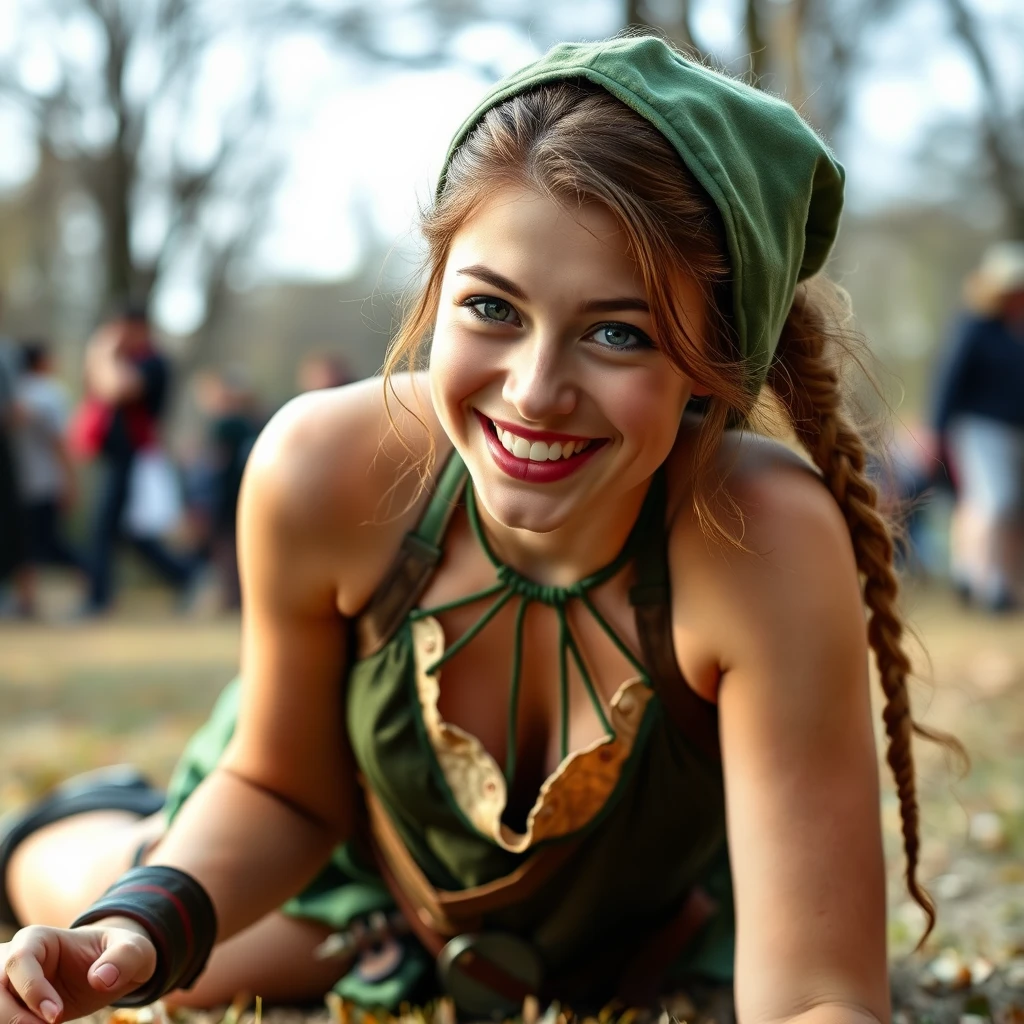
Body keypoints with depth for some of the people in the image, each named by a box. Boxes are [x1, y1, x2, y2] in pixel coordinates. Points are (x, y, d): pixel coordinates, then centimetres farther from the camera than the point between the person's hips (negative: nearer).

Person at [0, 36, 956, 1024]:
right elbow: (284, 788, -18)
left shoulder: (766, 542, -45)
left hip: (631, 939, 0)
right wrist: (144, 923, -39)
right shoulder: (322, 474, -37)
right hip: (357, 860, 0)